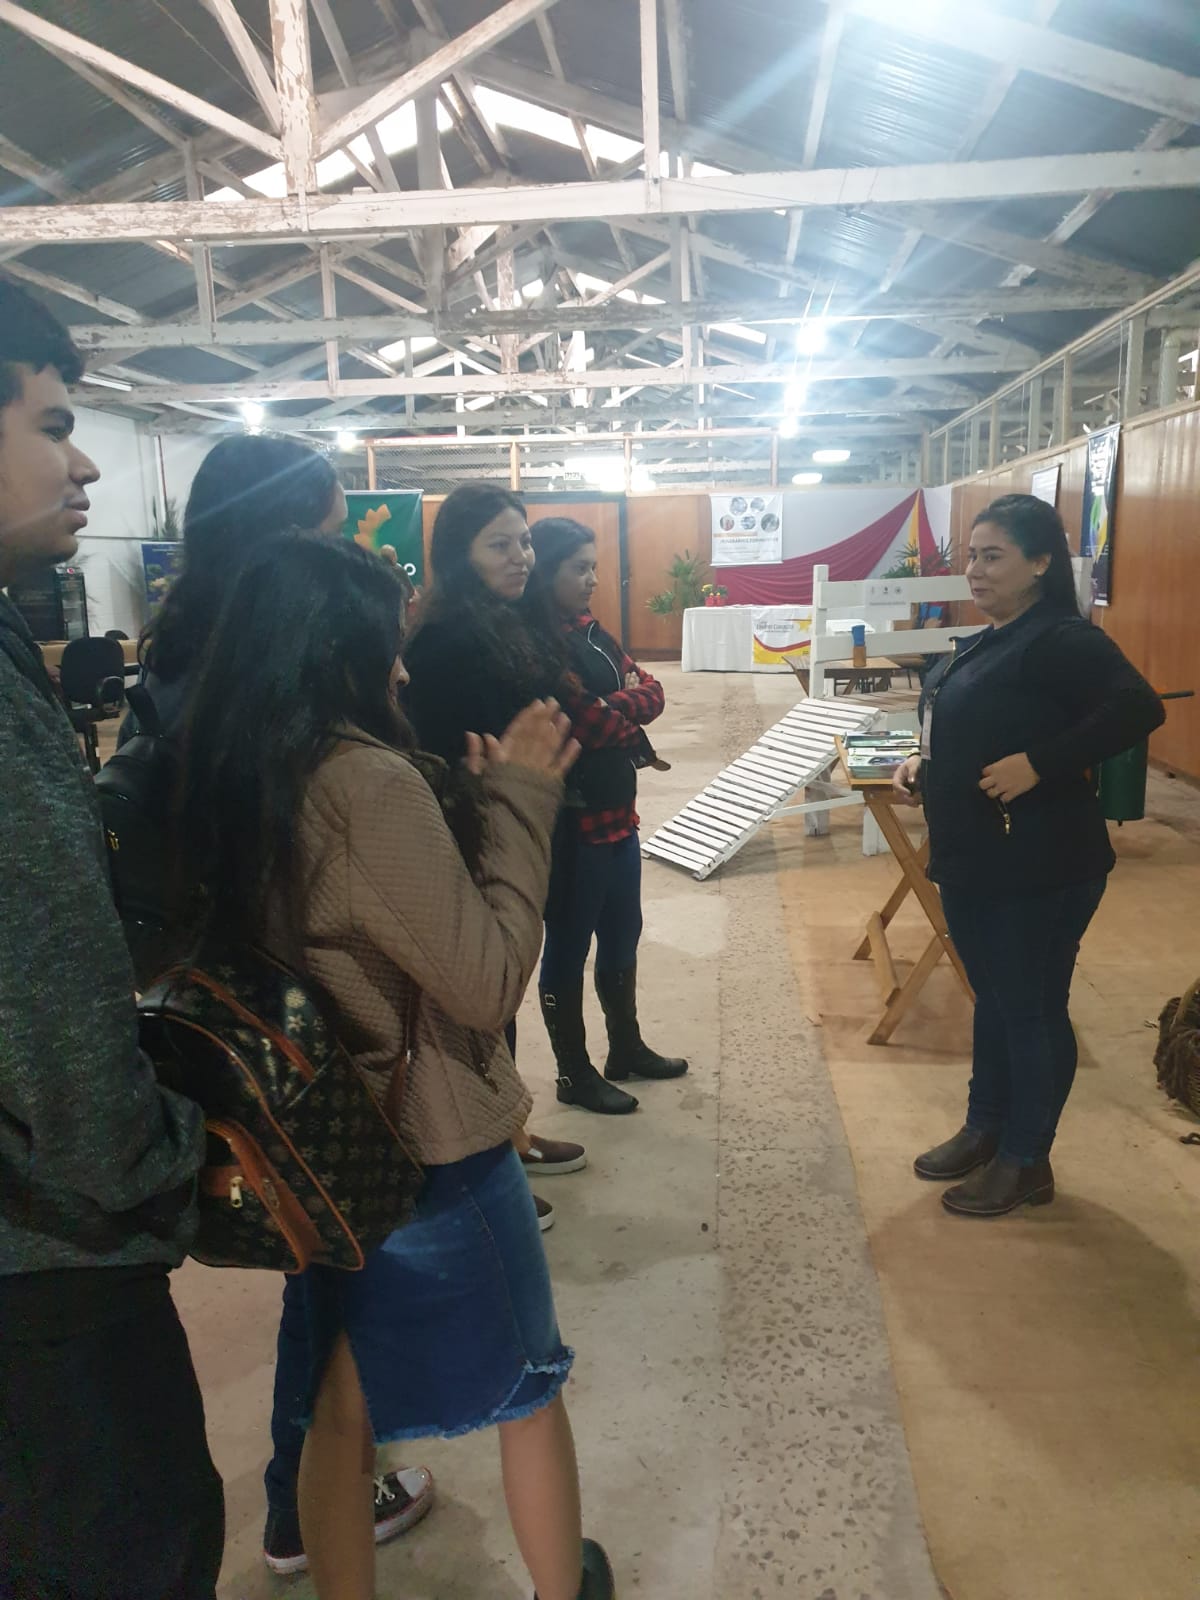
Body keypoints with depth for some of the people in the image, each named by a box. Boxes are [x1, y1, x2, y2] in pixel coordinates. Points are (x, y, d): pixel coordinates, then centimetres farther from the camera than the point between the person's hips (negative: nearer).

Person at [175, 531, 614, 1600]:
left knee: (343, 1397, 23)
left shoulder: (230, 782, -2)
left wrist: (477, 796, 4)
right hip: (430, 1149, -6)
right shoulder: (369, 781, -27)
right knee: (526, 1385, 19)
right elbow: (488, 981, -25)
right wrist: (519, 799, -18)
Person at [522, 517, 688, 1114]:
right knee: (569, 947, 5)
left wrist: (609, 708, -15)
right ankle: (574, 1074, 20)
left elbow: (649, 692, 4)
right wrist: (626, 712, -4)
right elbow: (591, 725, -24)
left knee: (622, 937, 19)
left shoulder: (589, 632, 10)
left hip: (617, 811, 9)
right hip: (571, 822, -9)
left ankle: (627, 1048, 36)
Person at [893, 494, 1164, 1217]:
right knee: (993, 999, 20)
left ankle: (1026, 1163, 21)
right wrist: (925, 765, 5)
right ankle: (985, 1129, 35)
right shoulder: (990, 642, 12)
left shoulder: (1062, 639, -16)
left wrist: (1037, 766, -30)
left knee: (1033, 1009, 5)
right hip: (971, 859, 9)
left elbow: (1138, 708, -28)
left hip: (1040, 866, -9)